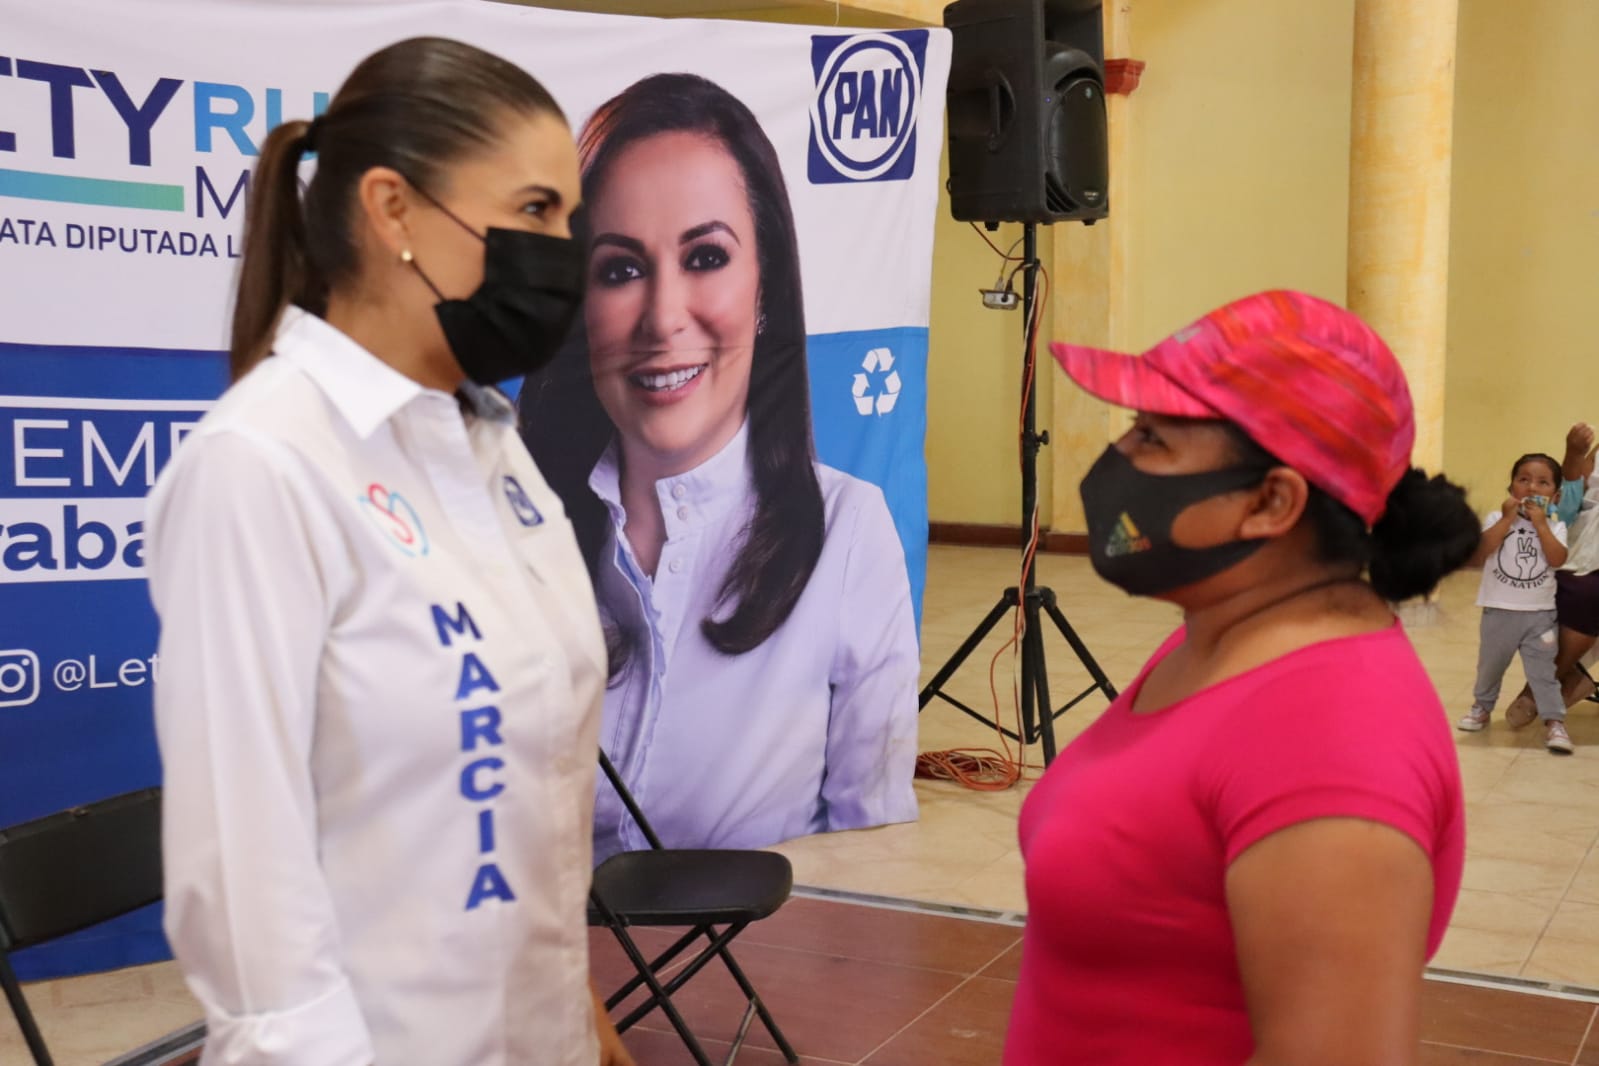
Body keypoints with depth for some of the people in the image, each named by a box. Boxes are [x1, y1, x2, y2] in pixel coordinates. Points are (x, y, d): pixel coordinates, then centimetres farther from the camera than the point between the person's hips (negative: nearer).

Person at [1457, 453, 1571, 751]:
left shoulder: (1555, 526, 0)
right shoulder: (1496, 519, -3)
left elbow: (1557, 560, -17)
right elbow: (1478, 555, -18)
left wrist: (1540, 524, -17)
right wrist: (1507, 519, -18)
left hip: (1539, 614, -1)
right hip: (1499, 612, 1)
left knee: (1543, 671, -2)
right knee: (1490, 666, 18)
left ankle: (1554, 722, 2)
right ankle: (1482, 707, 38)